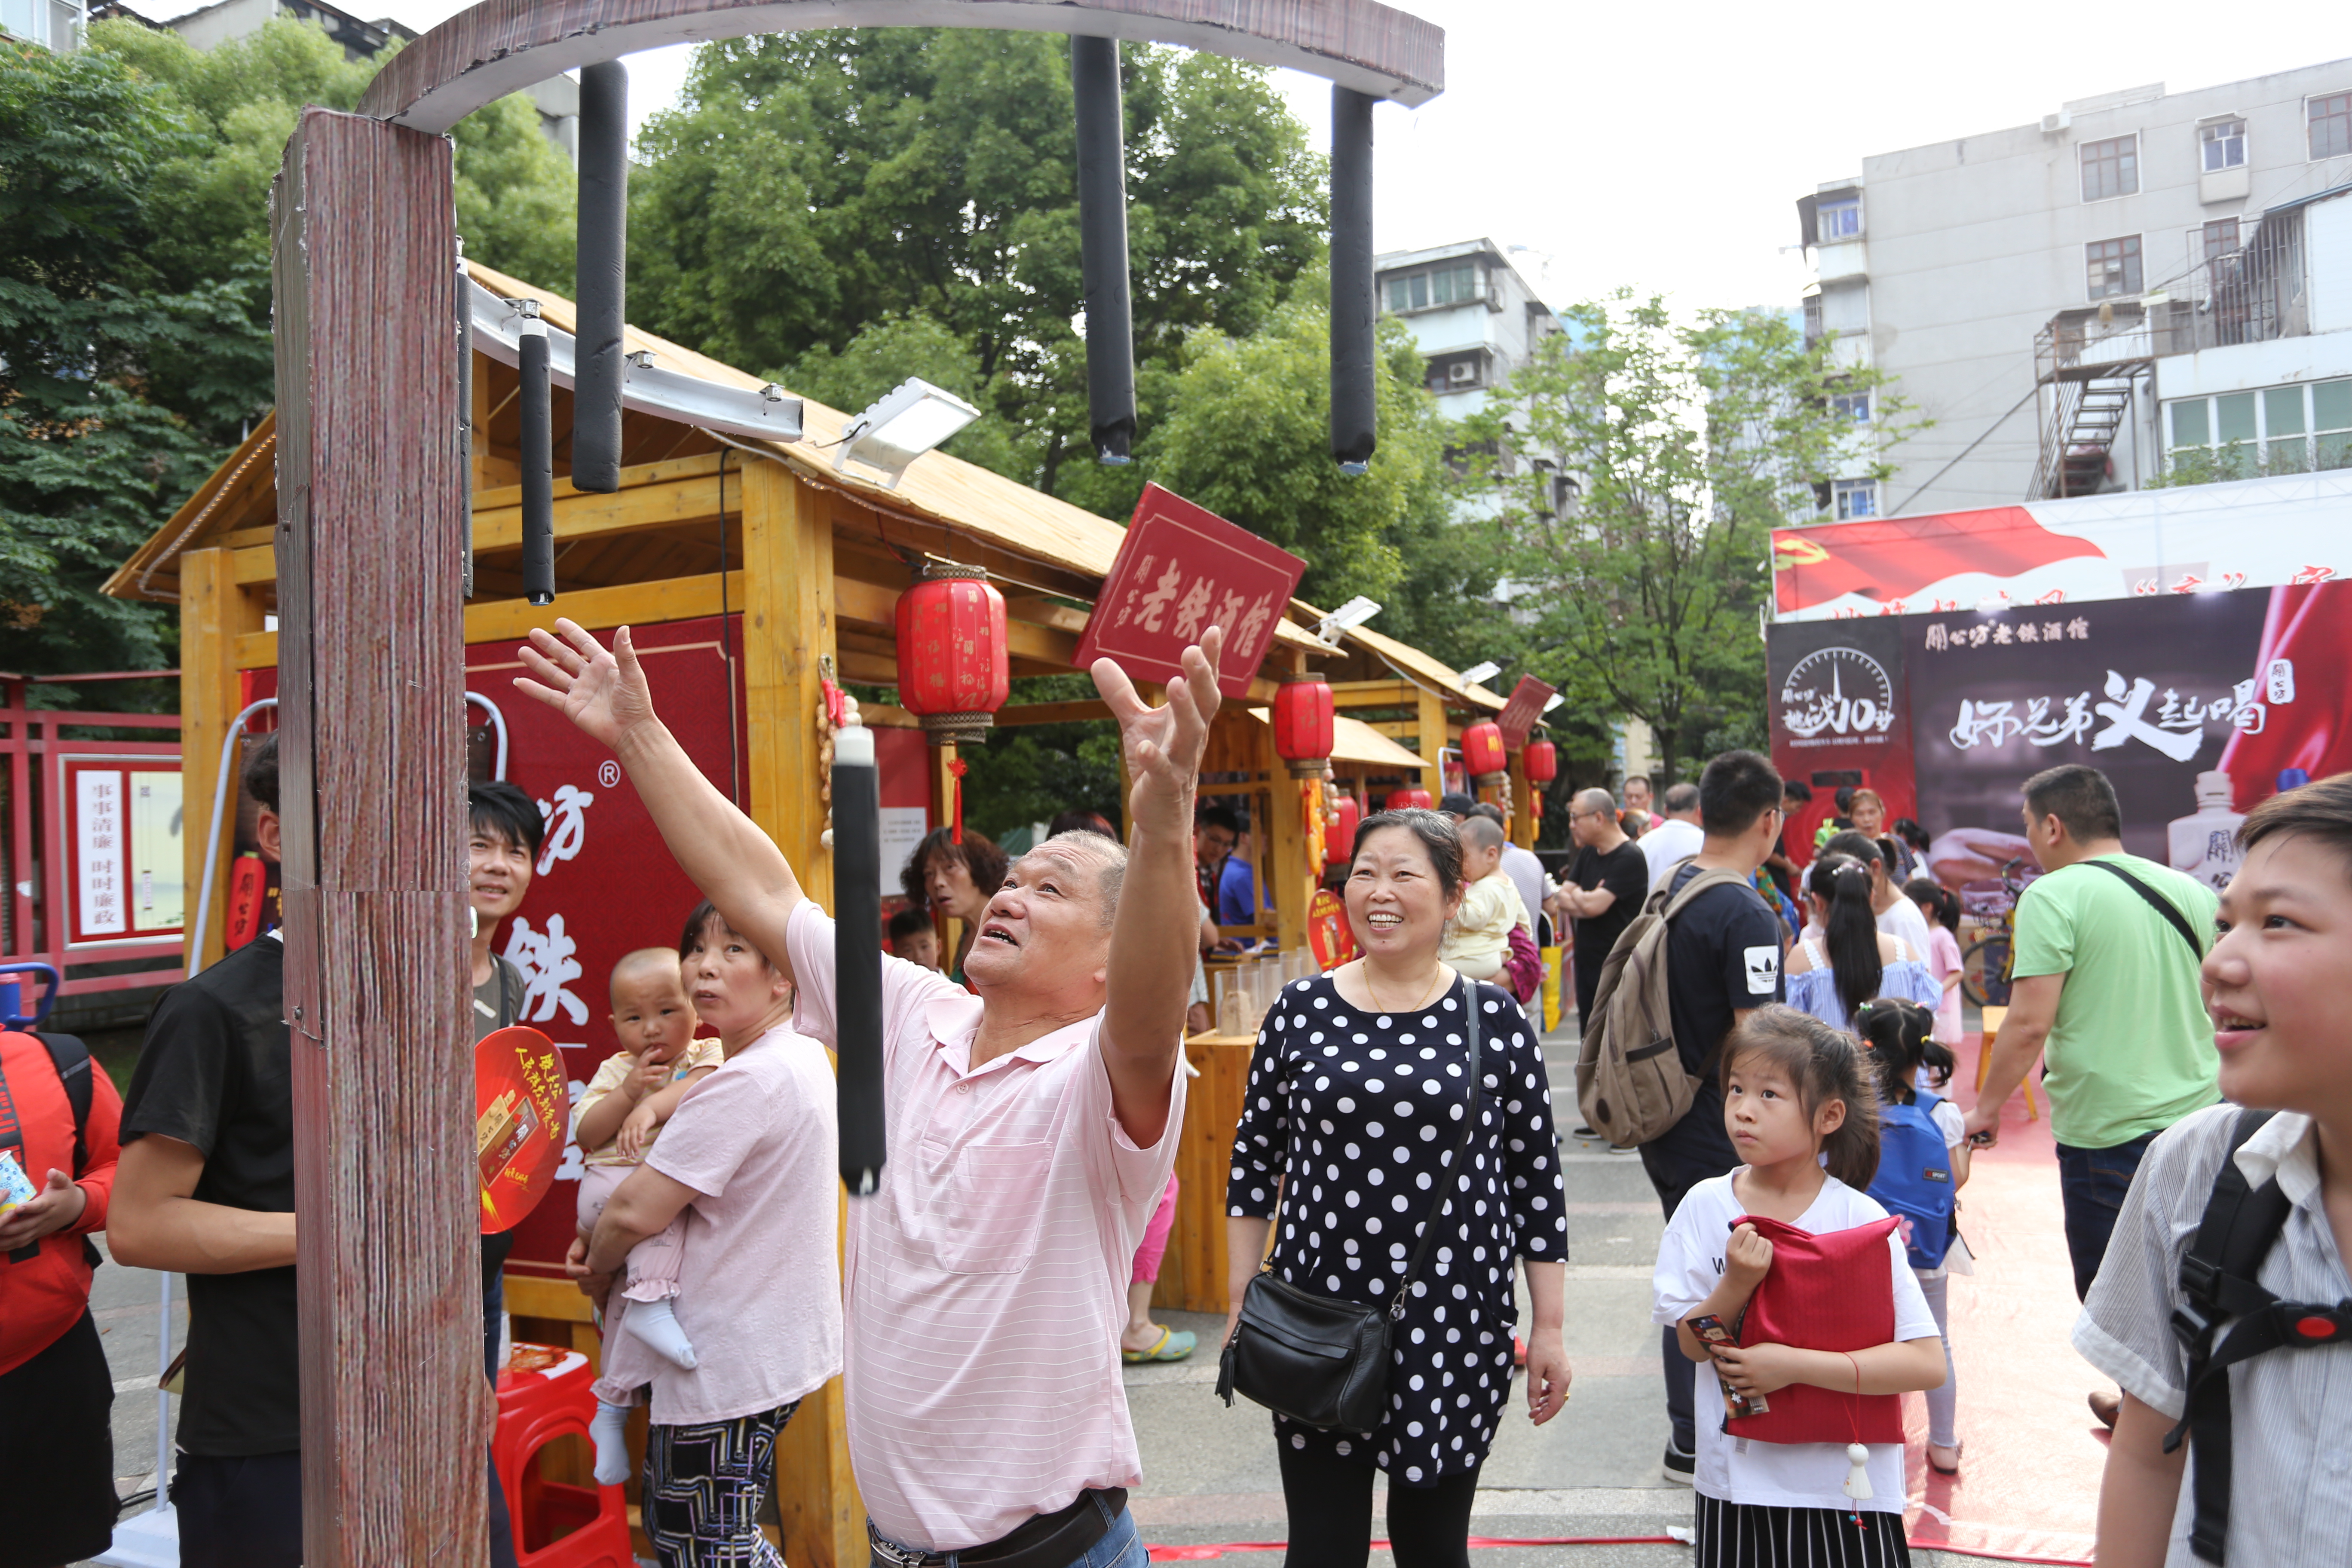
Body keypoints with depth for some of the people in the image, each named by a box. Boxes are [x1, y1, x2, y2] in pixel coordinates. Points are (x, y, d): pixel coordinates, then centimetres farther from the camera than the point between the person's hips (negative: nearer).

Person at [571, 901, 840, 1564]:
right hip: (772, 1349, 10)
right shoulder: (803, 1057, 7)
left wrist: (596, 1268, -2)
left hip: (727, 1367, -10)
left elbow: (635, 1212, -23)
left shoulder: (748, 1081, -25)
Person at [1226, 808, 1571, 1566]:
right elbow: (1254, 1165, 7)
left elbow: (1537, 1179, 2)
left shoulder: (1494, 1020, -2)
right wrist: (1240, 1306, 6)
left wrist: (1548, 1329, 2)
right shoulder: (1300, 1012, 0)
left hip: (1455, 1326, 0)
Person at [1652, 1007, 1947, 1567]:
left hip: (1843, 1480, -2)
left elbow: (1928, 1363, -17)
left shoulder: (1860, 1220, -13)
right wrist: (1739, 1282, -23)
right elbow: (1693, 1344, -5)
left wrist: (1794, 1363, -22)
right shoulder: (1705, 1205, -7)